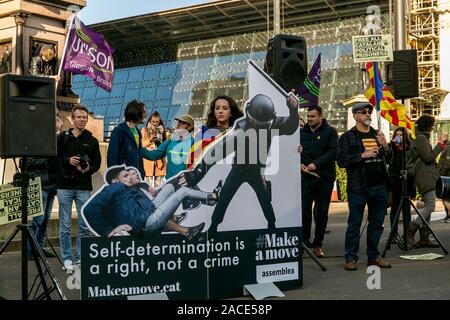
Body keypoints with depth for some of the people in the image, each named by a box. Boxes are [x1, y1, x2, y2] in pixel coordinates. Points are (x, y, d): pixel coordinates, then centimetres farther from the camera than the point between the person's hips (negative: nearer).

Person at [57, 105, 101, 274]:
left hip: (84, 187, 2)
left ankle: (80, 258, 15)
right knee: (65, 226, 3)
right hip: (65, 186, -1)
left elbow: (97, 163, 9)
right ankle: (67, 259, 12)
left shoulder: (92, 141, 9)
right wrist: (68, 161, -14)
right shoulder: (62, 137, 5)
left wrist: (88, 169, -10)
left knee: (84, 226, 4)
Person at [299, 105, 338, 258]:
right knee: (304, 209, -4)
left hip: (325, 177, -2)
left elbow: (333, 152, -9)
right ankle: (304, 241, 5)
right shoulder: (302, 132, 12)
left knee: (322, 212, 5)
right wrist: (299, 163, -3)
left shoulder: (330, 131, 1)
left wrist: (316, 164, -17)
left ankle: (318, 244, 14)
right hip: (306, 176, 2)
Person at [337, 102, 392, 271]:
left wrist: (386, 146, -1)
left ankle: (373, 256, 22)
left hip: (379, 187, 5)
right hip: (358, 188, -5)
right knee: (354, 224, -1)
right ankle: (350, 258, 7)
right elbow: (341, 161, -10)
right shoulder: (347, 137, 0)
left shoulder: (377, 135, 16)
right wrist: (363, 155, -17)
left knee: (377, 224, 11)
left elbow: (388, 160, 19)